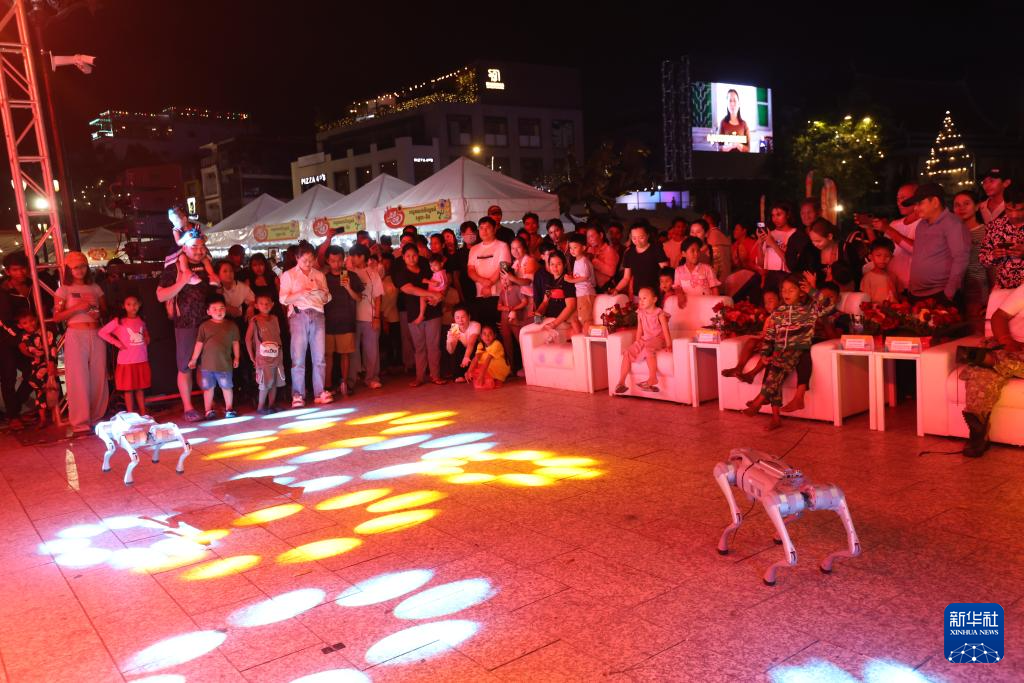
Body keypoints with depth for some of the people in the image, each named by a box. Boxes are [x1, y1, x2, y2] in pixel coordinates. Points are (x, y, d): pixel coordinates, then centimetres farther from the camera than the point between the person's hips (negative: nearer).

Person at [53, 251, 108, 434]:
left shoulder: (95, 288, 13)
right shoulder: (64, 290, 4)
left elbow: (105, 310, 17)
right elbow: (56, 317, -1)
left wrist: (98, 313, -6)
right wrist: (77, 307, -13)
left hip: (96, 335, 3)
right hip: (76, 335, -3)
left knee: (99, 377, 3)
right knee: (78, 379, -5)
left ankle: (97, 418, 14)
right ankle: (81, 424, -1)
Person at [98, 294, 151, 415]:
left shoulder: (141, 321, 7)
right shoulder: (119, 321, -6)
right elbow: (102, 332, -7)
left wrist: (147, 339, 10)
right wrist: (116, 342, -11)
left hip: (142, 360, 4)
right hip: (126, 361, -4)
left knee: (140, 388, 12)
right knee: (128, 389, 2)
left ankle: (143, 414, 19)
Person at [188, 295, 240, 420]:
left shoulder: (231, 326, 1)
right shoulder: (205, 326, 0)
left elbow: (235, 343, 8)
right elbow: (199, 343, 1)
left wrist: (236, 358, 9)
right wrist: (194, 359, 2)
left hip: (225, 363, -1)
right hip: (207, 364, 1)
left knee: (227, 387, 6)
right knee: (208, 388, 9)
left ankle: (229, 409, 19)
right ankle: (208, 411, 18)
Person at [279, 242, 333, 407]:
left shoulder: (319, 275, 18)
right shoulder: (288, 275, 8)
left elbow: (327, 298, 18)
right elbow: (283, 298, -1)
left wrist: (323, 295, -5)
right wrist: (300, 294, -15)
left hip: (317, 315, 3)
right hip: (298, 316, -3)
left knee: (319, 357, 0)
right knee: (298, 357, -5)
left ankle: (320, 392, 5)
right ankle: (297, 395, -2)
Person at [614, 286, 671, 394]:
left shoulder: (659, 313, -7)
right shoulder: (640, 313, 9)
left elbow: (665, 330, -9)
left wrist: (668, 345, -14)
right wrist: (636, 343, 10)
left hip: (657, 340, -6)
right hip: (644, 339, 6)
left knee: (648, 350, -38)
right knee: (628, 352, -13)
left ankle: (652, 378, -32)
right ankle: (621, 382, -13)